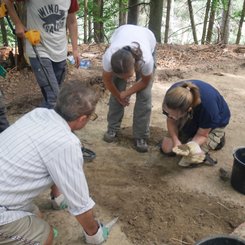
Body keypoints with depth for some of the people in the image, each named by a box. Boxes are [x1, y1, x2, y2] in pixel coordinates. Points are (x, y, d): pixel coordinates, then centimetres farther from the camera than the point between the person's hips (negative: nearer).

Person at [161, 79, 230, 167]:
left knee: (192, 157, -14)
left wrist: (190, 146, -45)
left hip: (214, 122, -4)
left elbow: (202, 134, -26)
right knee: (166, 149, -2)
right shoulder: (172, 94, -33)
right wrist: (175, 141, -34)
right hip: (190, 119, 4)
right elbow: (171, 122, -17)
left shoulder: (207, 105, -43)